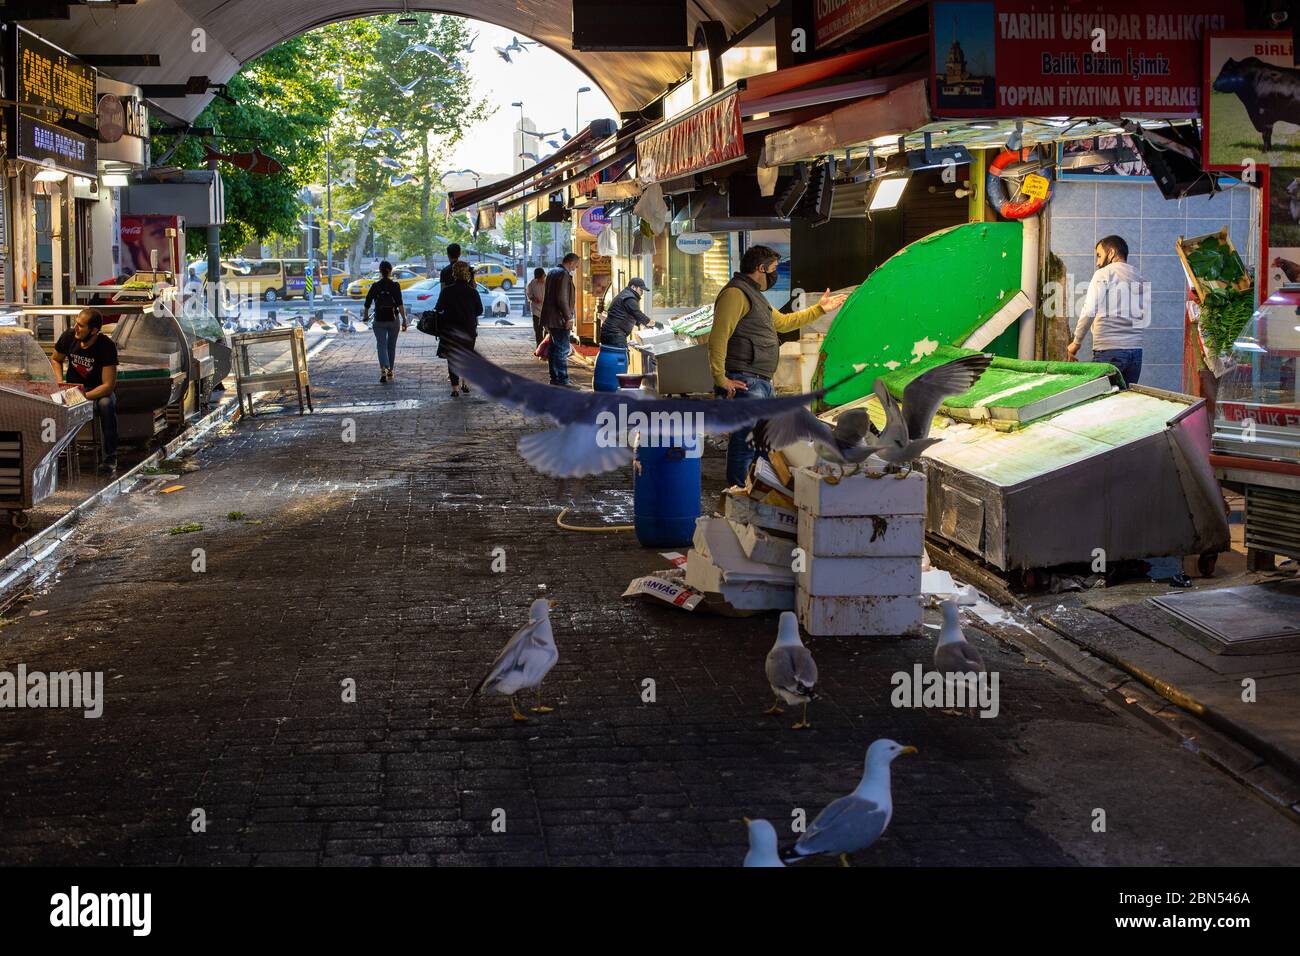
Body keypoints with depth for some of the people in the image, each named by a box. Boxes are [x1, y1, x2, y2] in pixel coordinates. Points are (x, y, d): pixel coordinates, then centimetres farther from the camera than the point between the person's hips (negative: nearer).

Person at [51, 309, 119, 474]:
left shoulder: (106, 346, -23)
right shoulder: (69, 336, -10)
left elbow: (109, 385, -26)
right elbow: (55, 359, 11)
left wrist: (84, 397, -35)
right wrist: (60, 382, -7)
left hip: (99, 391, -4)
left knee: (106, 404, -38)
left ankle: (110, 458, -26)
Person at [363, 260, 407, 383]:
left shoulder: (375, 286, -1)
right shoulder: (395, 286, -5)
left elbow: (367, 304, 2)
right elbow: (400, 305, -14)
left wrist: (365, 316, 20)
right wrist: (404, 320, -12)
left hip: (379, 320, 0)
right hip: (393, 320, 0)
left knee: (381, 345, -2)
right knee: (391, 346, 14)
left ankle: (384, 369, -25)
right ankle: (390, 372, 23)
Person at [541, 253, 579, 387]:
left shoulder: (552, 273, 17)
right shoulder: (564, 275, -14)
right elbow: (562, 299, -22)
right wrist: (568, 317, -18)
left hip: (550, 319, 10)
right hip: (559, 319, -10)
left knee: (555, 349, 15)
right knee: (562, 350, -8)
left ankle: (555, 379, 20)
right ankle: (562, 381, -10)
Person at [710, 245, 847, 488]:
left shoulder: (755, 295, 23)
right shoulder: (736, 293, -12)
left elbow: (783, 322, 36)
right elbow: (718, 338, -20)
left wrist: (819, 309, 37)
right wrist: (721, 379, -23)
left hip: (761, 383, 11)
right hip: (744, 383, -11)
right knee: (747, 441, -13)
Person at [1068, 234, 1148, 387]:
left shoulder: (1104, 273, -1)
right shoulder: (1140, 278, 18)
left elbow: (1089, 312, -10)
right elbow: (1146, 318, 17)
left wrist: (1076, 342, -3)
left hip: (1108, 351, -6)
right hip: (1136, 350, 6)